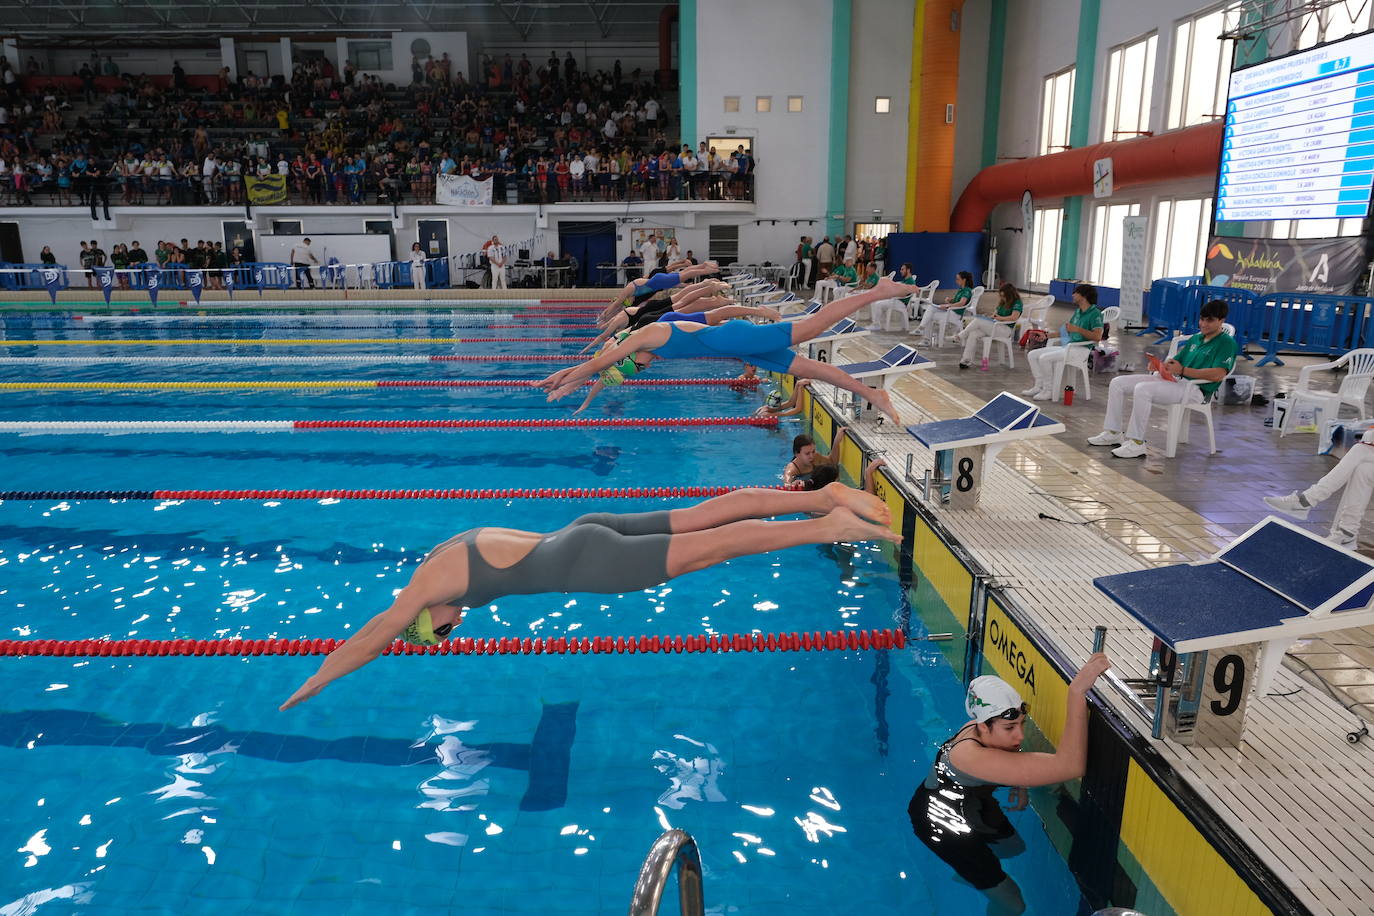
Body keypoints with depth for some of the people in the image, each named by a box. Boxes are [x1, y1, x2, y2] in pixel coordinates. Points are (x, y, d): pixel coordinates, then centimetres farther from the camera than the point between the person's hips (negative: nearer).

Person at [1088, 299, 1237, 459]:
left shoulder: (1227, 343, -3)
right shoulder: (1195, 338, 23)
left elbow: (1218, 374, -17)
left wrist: (1183, 370, -20)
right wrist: (1162, 365, -1)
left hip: (1195, 389, -9)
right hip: (1174, 381, 9)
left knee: (1142, 389, -33)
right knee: (1117, 383, -2)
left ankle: (1136, 443, -29)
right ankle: (1113, 432, 0)